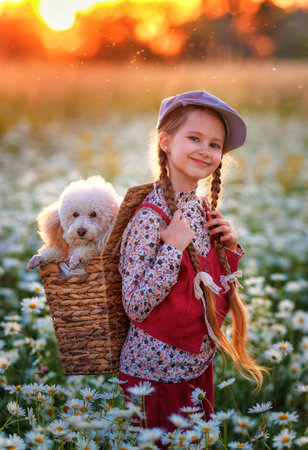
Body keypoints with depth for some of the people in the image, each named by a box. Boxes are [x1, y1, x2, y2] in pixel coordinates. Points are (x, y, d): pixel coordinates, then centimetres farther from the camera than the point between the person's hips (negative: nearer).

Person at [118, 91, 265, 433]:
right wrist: (173, 248, -28)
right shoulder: (149, 218, -21)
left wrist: (231, 247, -5)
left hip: (200, 363, 7)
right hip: (156, 370, -7)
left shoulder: (205, 211, 1)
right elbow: (135, 308, -24)